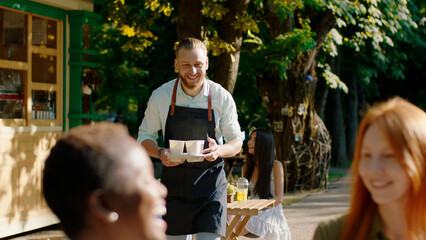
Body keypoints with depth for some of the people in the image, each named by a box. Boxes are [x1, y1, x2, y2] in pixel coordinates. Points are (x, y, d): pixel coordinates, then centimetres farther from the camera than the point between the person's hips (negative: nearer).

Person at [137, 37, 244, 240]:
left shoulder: (222, 97, -5)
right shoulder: (160, 96, -3)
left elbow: (237, 140, 4)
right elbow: (145, 136, 7)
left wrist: (219, 150, -19)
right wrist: (160, 153, -15)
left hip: (210, 184, -1)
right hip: (174, 182, 1)